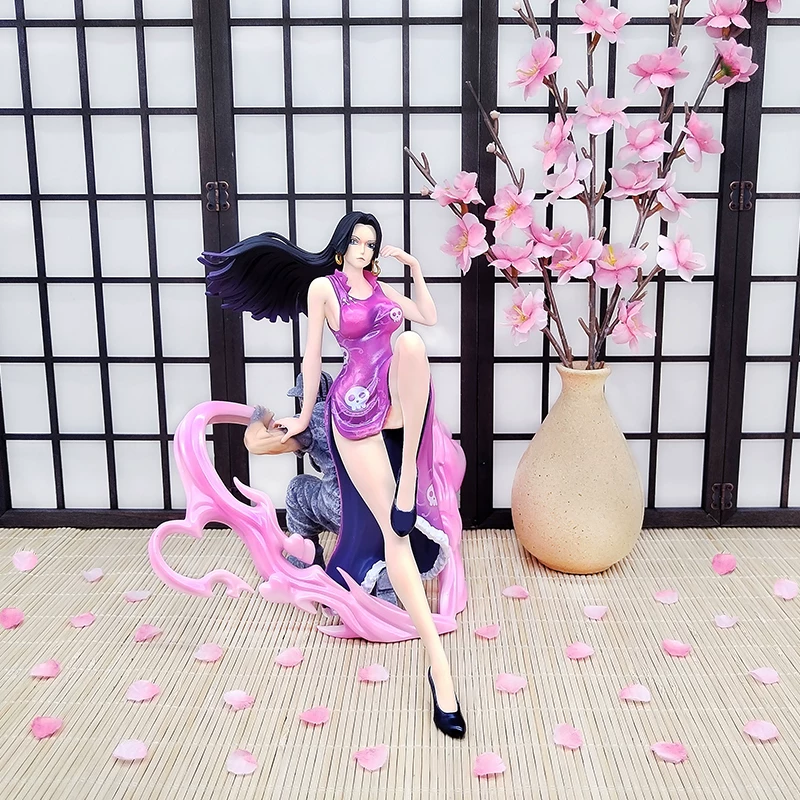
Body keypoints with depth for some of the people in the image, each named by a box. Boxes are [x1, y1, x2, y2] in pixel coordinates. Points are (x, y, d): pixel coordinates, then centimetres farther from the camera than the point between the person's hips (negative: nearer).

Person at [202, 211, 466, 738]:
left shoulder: (382, 287, 22)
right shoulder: (322, 286, 6)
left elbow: (429, 318, 22)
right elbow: (313, 354, 8)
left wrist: (415, 268, 16)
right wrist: (305, 415, 13)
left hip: (400, 404, 5)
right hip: (356, 408, -4)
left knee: (411, 345, -34)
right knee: (393, 531, -14)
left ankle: (408, 481, -26)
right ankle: (439, 665, -12)